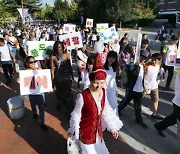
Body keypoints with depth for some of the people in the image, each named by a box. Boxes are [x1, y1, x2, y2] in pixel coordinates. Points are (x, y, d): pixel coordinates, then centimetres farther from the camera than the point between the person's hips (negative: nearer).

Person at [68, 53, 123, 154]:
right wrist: (72, 130, 0)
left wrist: (113, 127, 10)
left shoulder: (103, 92, -10)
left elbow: (106, 111, 4)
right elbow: (76, 115, -12)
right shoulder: (83, 96, -26)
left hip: (98, 131, 6)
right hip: (86, 132, -5)